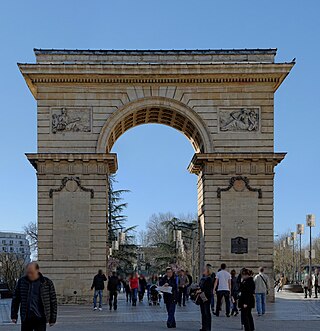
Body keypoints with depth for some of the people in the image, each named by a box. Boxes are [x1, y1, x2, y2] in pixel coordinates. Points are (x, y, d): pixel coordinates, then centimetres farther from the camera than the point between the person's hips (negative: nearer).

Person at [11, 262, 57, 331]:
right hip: (26, 319, 2)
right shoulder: (21, 281, 1)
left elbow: (53, 301, 2)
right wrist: (14, 315, 5)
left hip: (40, 318, -2)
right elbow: (15, 299, 8)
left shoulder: (47, 283, -3)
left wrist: (53, 318, 2)